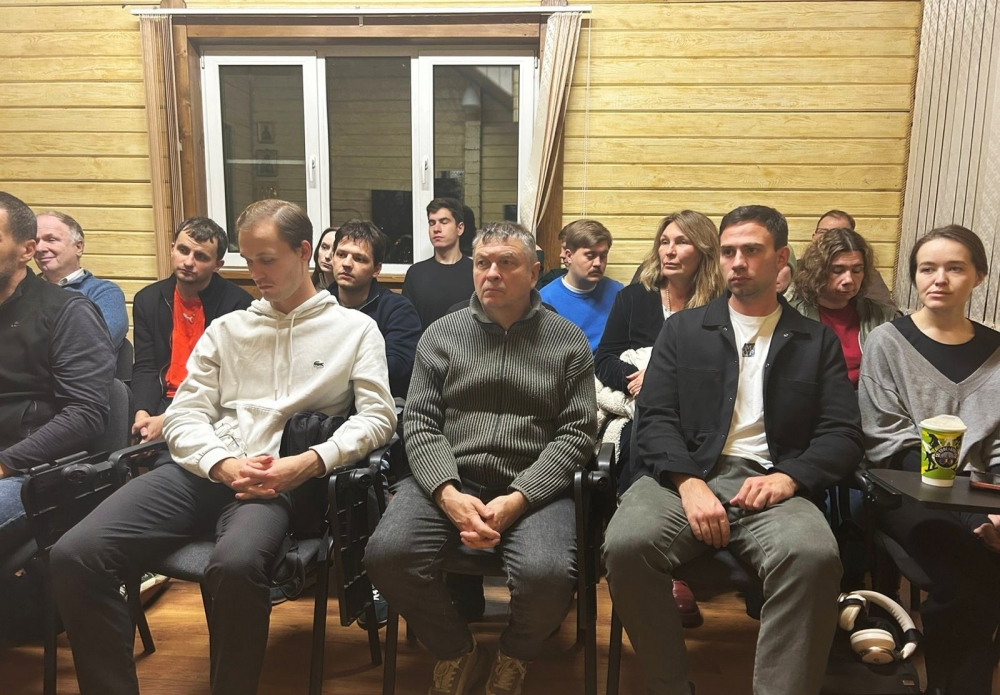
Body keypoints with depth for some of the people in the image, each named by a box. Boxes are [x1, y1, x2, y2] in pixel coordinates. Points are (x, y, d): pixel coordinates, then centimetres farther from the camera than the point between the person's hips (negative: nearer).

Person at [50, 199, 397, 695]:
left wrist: (308, 463, -17)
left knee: (235, 566, -37)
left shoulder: (355, 329, 9)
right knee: (73, 557, -17)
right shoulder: (227, 328, 20)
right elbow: (183, 415, 11)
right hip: (206, 470, 5)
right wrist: (225, 464, -10)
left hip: (282, 481, -4)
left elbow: (377, 417, 0)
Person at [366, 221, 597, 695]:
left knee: (547, 575, -30)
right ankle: (459, 652, 5)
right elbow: (419, 424, 4)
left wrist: (517, 500, -15)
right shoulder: (442, 334, 11)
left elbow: (576, 434, 0)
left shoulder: (568, 342, 7)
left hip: (533, 487, -1)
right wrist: (448, 493, -15)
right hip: (448, 481, 2)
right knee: (387, 554, -25)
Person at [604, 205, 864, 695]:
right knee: (625, 545, -29)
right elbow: (655, 418, 5)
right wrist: (689, 482, -14)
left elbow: (843, 434, 7)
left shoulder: (818, 341, 17)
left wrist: (789, 477, -13)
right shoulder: (683, 329, 17)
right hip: (686, 475, 1)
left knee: (814, 556, -34)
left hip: (771, 485, 0)